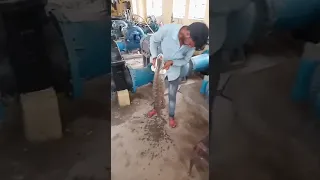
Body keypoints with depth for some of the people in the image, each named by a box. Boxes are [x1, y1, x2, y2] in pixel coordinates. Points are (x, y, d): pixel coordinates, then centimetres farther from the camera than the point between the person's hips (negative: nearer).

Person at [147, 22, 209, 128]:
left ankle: (171, 116, 39)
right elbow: (153, 40, -14)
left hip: (174, 71, 0)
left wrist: (172, 62, -28)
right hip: (160, 67, 0)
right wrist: (154, 57, -27)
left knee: (172, 95, 14)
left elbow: (185, 60, -10)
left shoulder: (192, 43, -24)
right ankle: (156, 108, 49)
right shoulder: (167, 29, -32)